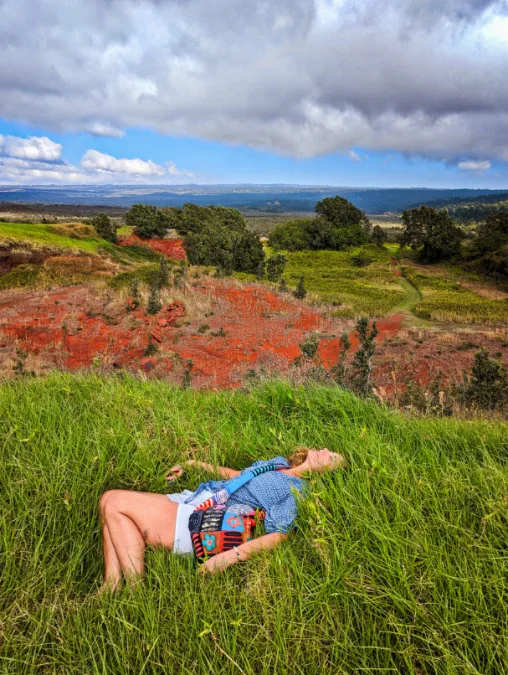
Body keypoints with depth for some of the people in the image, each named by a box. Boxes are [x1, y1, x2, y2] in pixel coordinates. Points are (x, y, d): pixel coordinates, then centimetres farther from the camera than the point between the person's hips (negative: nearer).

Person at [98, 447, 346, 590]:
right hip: (189, 501, 9)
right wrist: (196, 464, 31)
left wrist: (231, 556, -32)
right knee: (109, 499, 6)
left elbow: (279, 534, -19)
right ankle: (112, 584, 5)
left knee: (115, 503, -16)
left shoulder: (295, 489, -7)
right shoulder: (278, 463, 18)